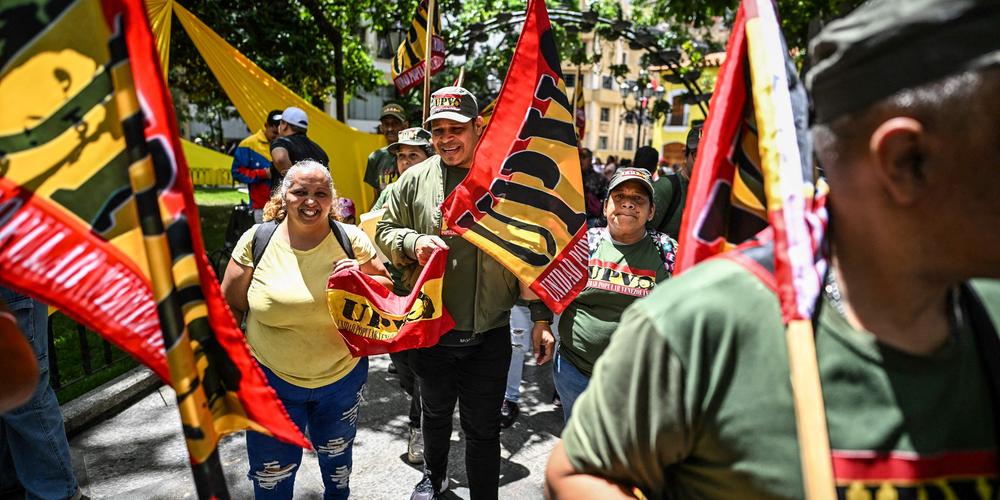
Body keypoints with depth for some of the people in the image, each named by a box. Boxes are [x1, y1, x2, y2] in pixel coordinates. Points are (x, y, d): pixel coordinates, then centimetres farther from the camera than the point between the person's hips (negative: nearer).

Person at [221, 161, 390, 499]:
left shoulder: (352, 240, -8)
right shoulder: (256, 241, -8)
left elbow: (389, 290, 0)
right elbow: (229, 307, 0)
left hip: (343, 375, 1)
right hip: (271, 379, -1)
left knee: (337, 459, 25)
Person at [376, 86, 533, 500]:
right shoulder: (415, 179, 0)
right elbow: (385, 230, 9)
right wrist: (412, 242, -14)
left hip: (489, 334, -2)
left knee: (483, 428, 11)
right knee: (435, 413, 25)